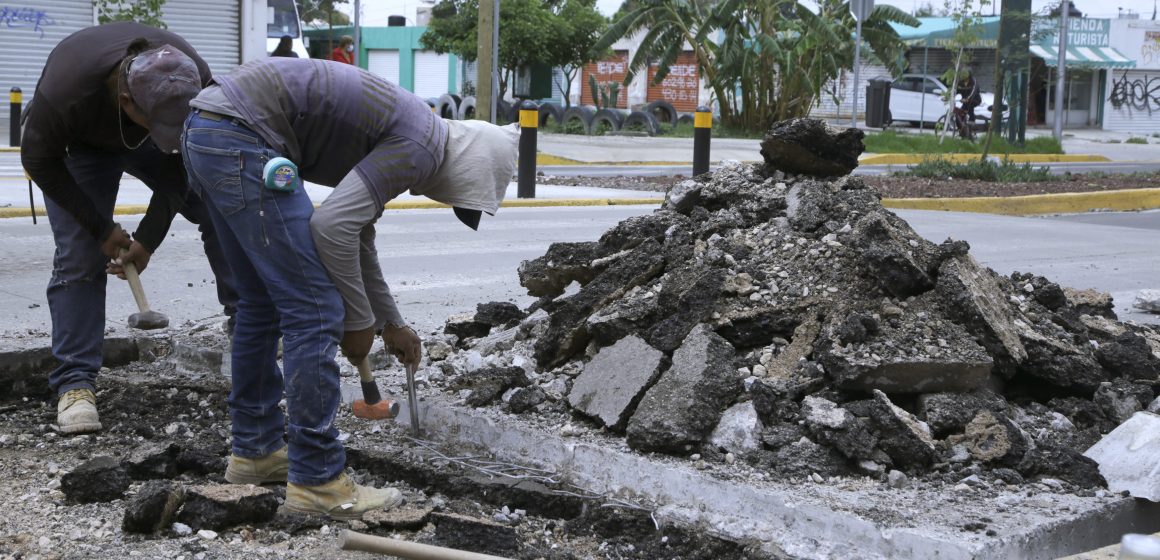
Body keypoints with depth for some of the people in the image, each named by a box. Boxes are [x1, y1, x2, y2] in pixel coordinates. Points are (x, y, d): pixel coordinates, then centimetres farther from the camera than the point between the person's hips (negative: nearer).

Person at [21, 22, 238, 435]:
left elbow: (181, 165, -18)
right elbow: (39, 161, -23)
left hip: (144, 140, 3)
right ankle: (74, 382, -9)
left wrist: (149, 238, -19)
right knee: (79, 258, -15)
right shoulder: (64, 93, -42)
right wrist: (101, 229, -19)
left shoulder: (195, 82, -35)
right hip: (80, 145, -3)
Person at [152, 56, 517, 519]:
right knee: (314, 311, -6)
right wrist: (359, 320, -3)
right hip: (240, 138, -11)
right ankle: (316, 481, 1)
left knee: (263, 304, 20)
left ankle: (254, 449, 30)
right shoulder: (420, 149, -7)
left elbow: (356, 235, 33)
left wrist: (391, 323, 41)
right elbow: (332, 227, -18)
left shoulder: (394, 133, 22)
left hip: (205, 131, 11)